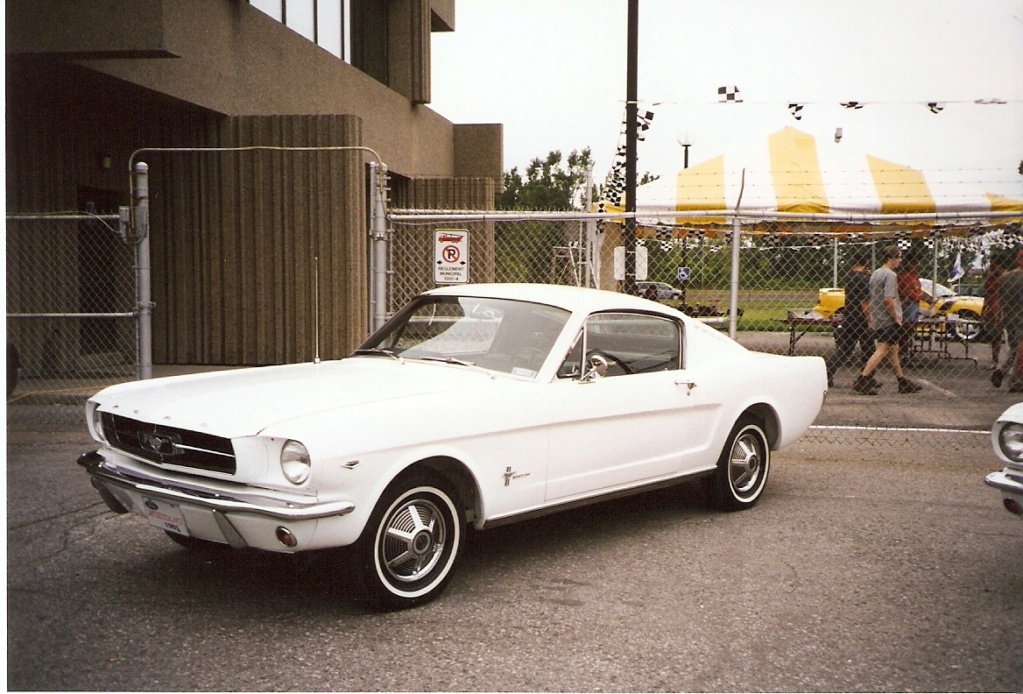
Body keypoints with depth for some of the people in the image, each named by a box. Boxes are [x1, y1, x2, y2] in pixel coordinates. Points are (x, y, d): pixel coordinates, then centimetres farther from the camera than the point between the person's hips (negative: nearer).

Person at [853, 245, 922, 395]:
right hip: (888, 320, -10)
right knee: (882, 351, -11)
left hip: (877, 319, 10)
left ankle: (902, 382, 24)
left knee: (893, 350, 16)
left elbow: (872, 297, 17)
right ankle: (862, 380, -17)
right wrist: (896, 318, -16)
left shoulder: (875, 273, 13)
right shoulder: (890, 275, -15)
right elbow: (888, 299, -23)